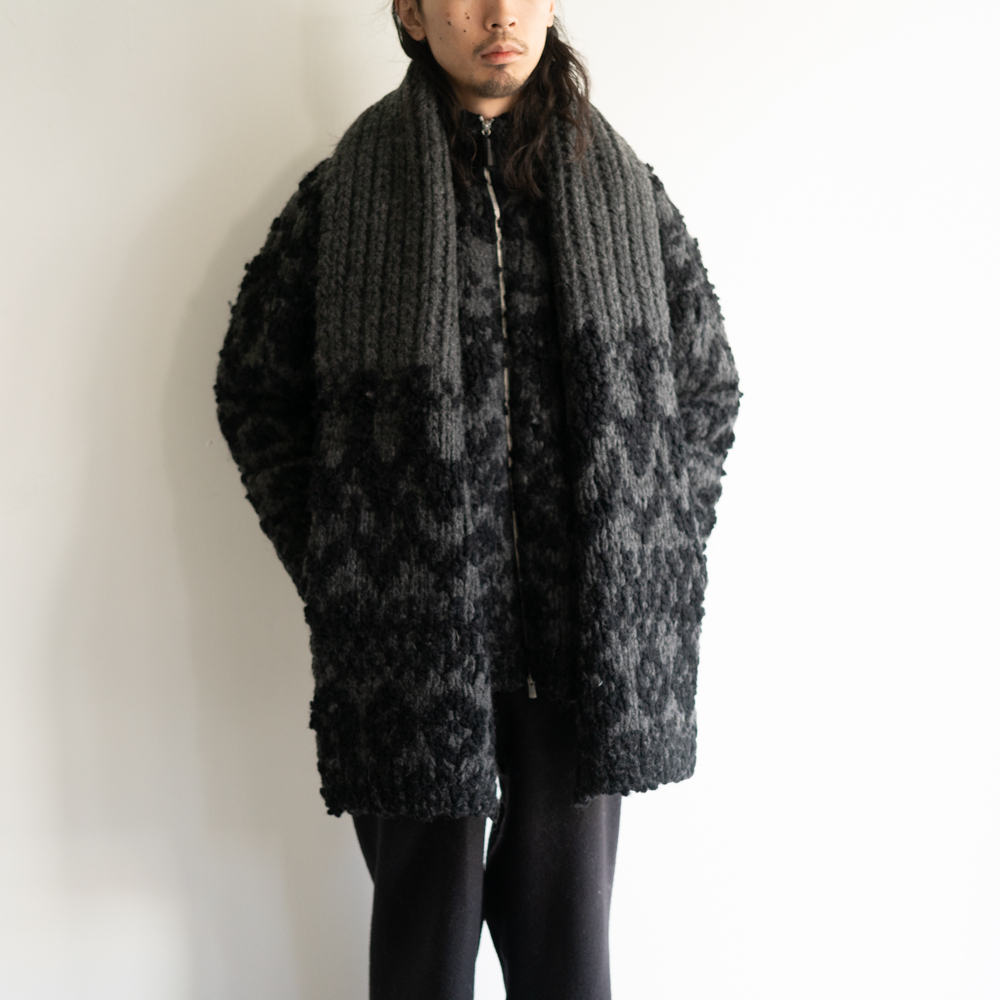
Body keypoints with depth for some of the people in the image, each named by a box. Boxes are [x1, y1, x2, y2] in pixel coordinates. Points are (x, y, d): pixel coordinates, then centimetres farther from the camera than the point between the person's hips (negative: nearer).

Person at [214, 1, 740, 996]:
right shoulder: (344, 194, 3)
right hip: (412, 635, -1)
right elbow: (253, 386, 9)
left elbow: (707, 386, 15)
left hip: (589, 636, 2)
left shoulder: (623, 186, 8)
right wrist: (331, 568, 2)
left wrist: (657, 556, 6)